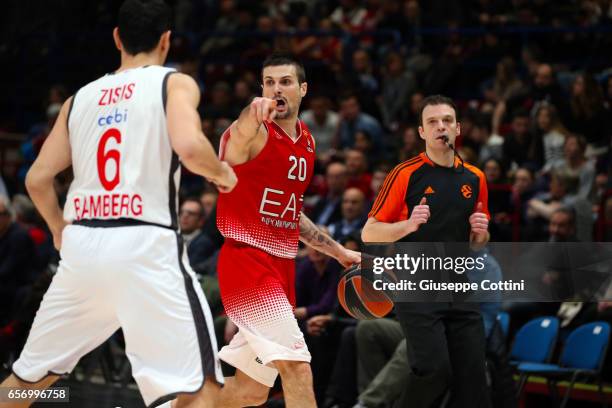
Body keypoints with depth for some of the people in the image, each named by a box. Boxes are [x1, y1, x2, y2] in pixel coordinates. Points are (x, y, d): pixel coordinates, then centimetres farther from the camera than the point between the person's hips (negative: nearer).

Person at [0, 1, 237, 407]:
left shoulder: (81, 97, 16)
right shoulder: (175, 83, 2)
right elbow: (190, 147, -17)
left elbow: (38, 179, 13)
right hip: (145, 246, -5)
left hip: (81, 246, 5)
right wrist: (220, 171, 4)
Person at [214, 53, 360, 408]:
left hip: (282, 266, 8)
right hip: (247, 260, -8)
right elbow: (241, 132, -37)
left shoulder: (307, 141, 14)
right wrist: (254, 113, -60)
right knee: (297, 366, -20)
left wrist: (339, 251, 27)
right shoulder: (255, 132, -10)